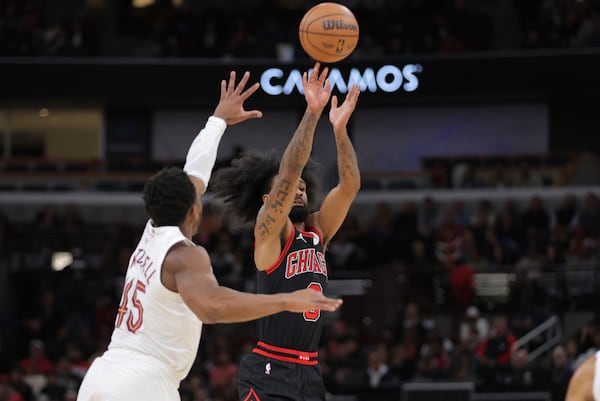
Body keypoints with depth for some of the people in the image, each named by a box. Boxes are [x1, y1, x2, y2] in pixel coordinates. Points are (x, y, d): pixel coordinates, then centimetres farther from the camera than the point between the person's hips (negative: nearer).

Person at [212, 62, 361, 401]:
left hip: (309, 373, 7)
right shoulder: (269, 231, -4)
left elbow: (350, 185, 4)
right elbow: (288, 172, -17)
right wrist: (312, 113, -23)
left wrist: (340, 129, -6)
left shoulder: (317, 232, 13)